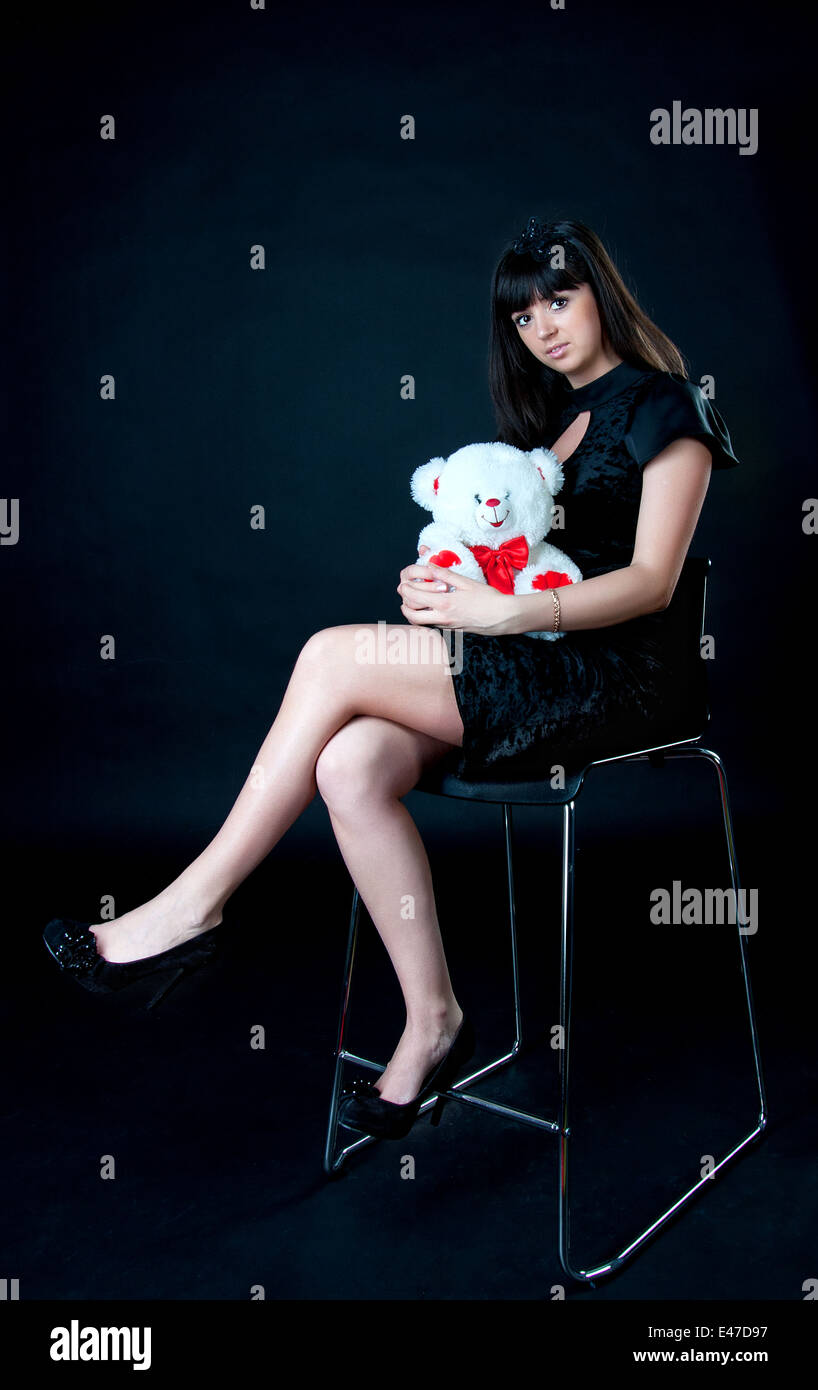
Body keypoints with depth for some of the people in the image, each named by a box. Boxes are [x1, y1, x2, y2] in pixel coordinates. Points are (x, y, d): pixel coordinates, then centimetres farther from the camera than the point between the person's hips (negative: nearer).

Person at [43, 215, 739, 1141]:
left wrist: (506, 612, -22)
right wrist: (449, 586, -3)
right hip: (530, 671, 7)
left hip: (614, 675, -7)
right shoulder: (546, 408, 23)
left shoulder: (663, 407, 0)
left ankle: (195, 905, -11)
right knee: (350, 766, -23)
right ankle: (431, 1020, -11)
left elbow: (652, 580, -10)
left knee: (332, 656, -22)